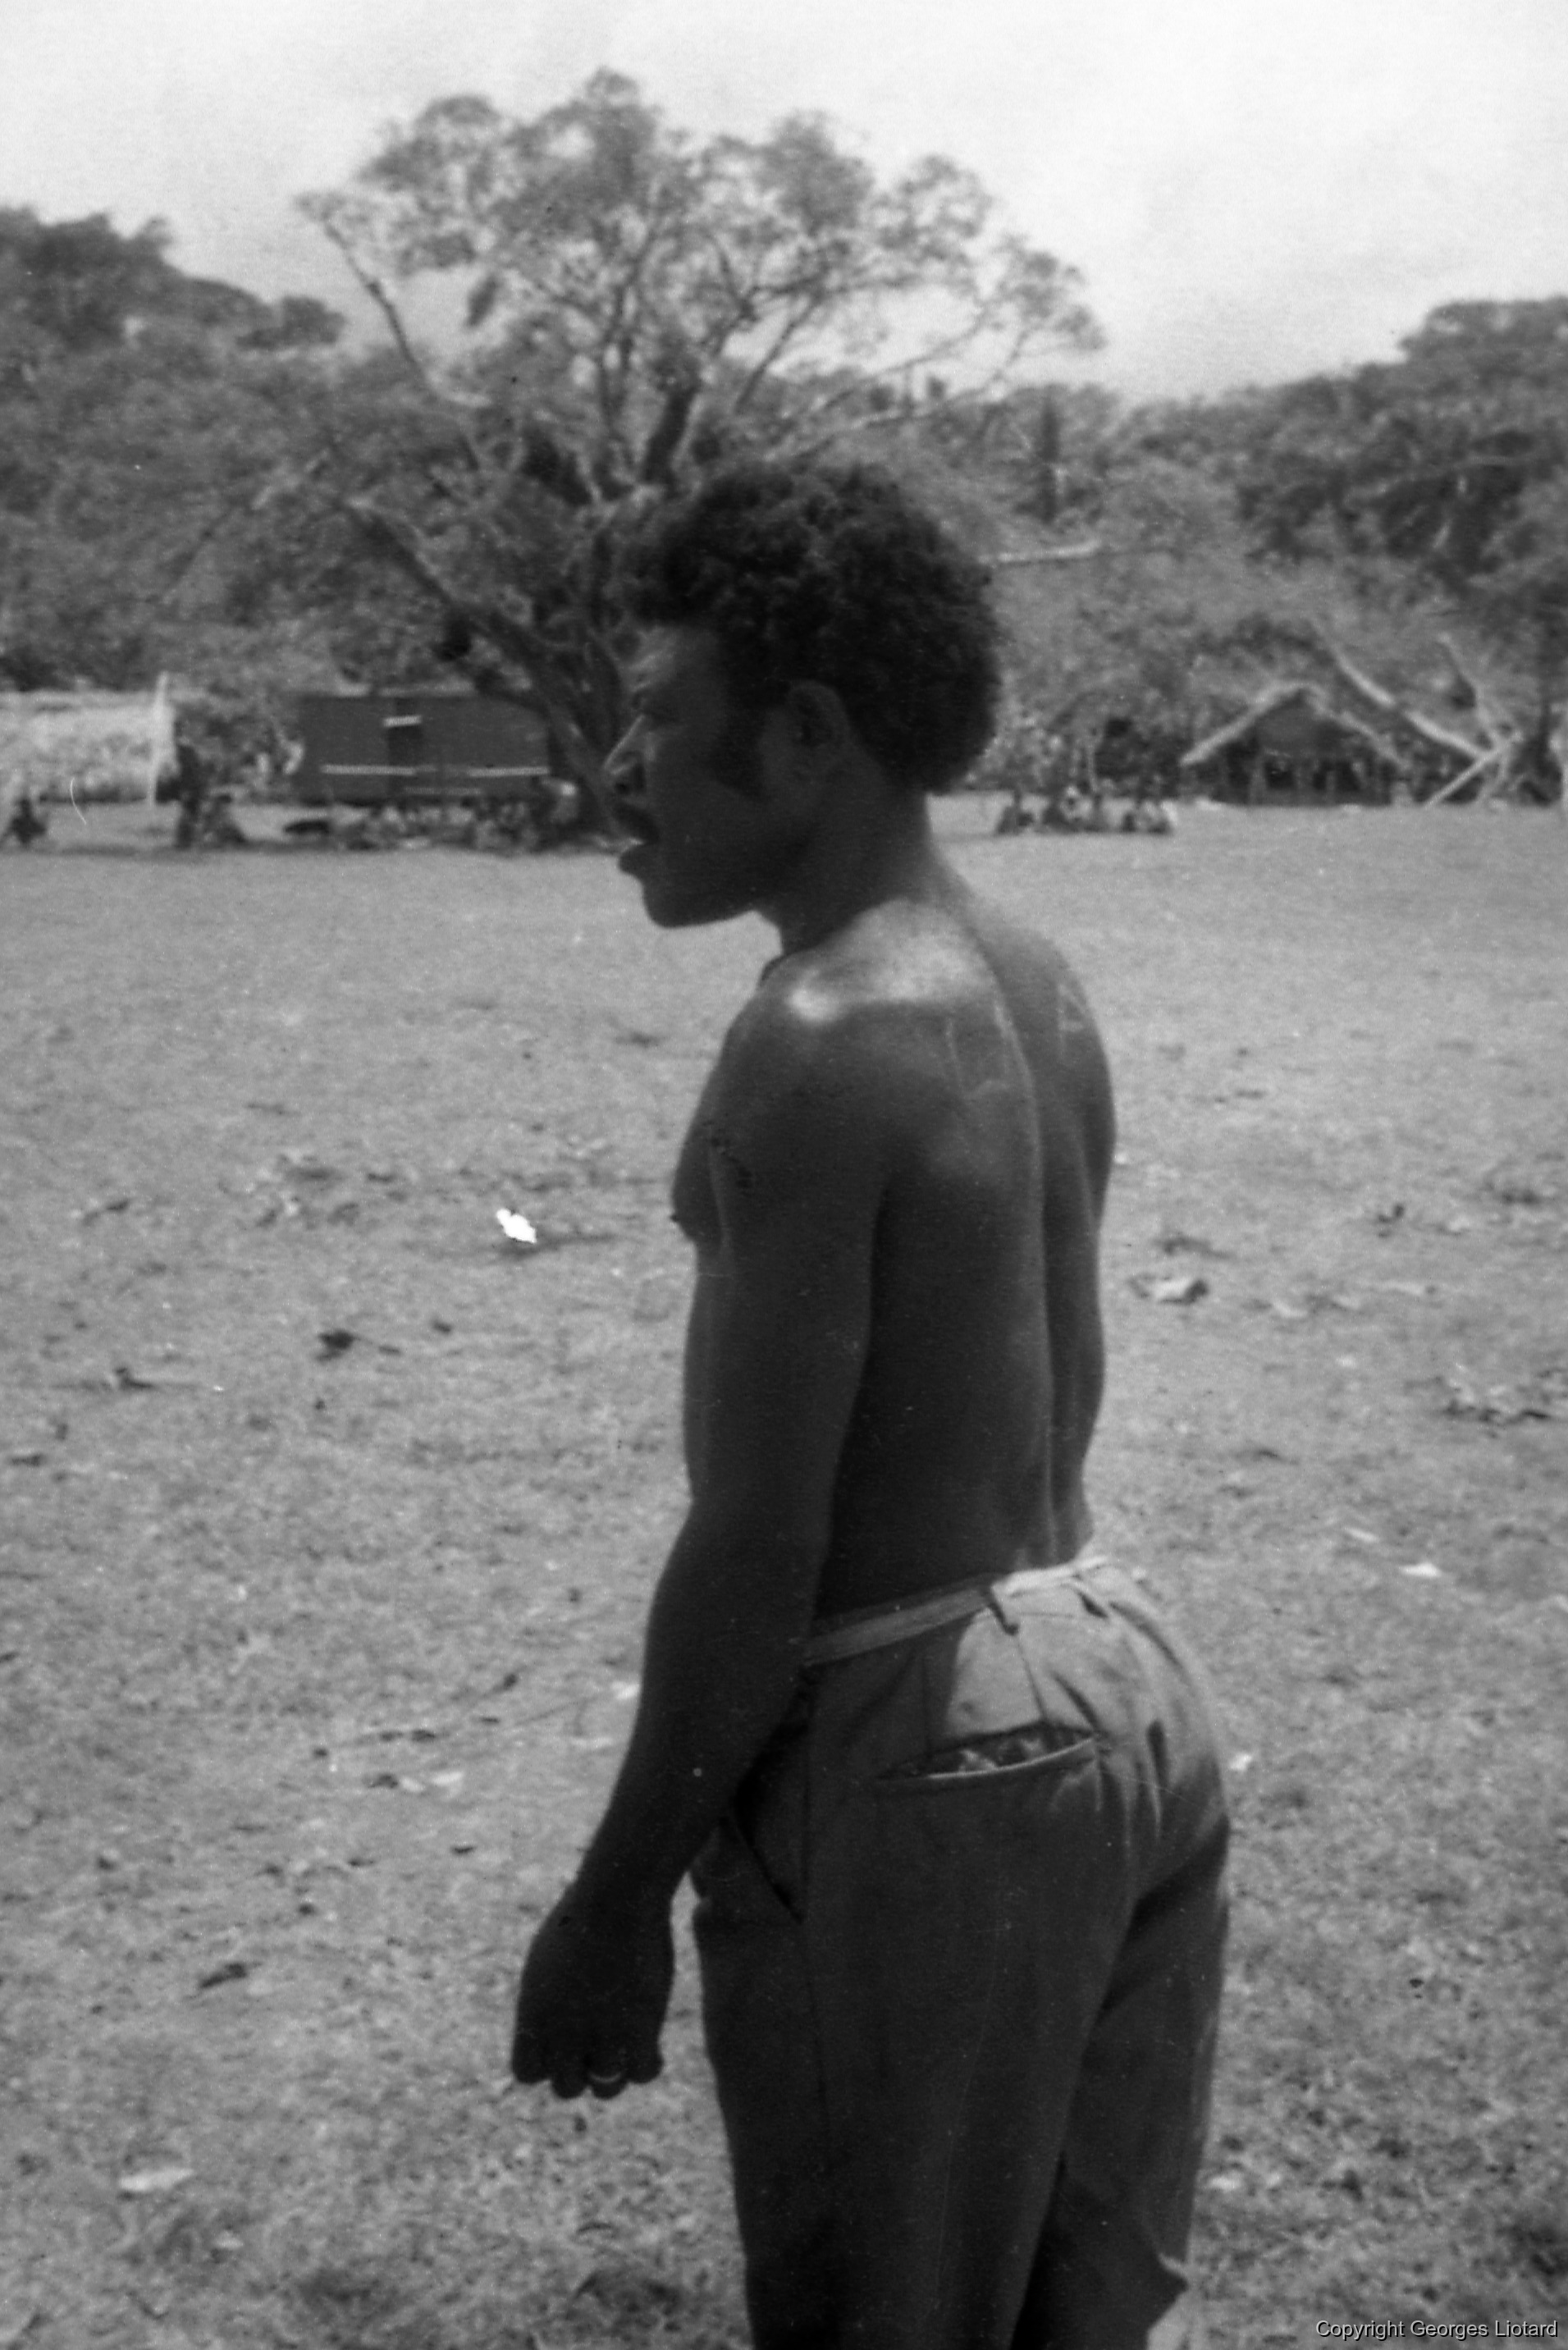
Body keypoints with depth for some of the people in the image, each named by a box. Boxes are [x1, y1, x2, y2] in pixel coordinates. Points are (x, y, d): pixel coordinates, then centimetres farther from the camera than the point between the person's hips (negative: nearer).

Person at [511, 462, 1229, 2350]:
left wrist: (614, 1904, -11)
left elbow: (755, 1547, -20)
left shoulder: (818, 1045, -20)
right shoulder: (1039, 989, 6)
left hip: (926, 1753, -8)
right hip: (1122, 1685, 8)